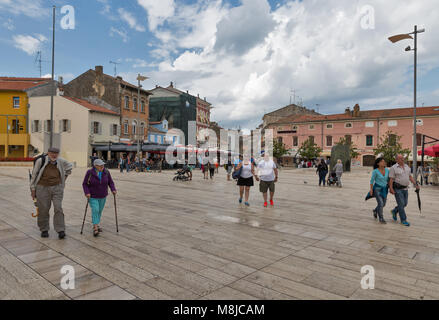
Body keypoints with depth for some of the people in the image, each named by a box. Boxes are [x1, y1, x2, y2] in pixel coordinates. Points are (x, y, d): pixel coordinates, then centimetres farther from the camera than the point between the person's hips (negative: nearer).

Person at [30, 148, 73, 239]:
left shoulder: (61, 161, -1)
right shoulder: (41, 161, -7)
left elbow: (70, 166, 20)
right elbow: (34, 175, 0)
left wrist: (64, 177, 16)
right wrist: (33, 189, 1)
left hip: (57, 188, 1)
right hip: (43, 188, -1)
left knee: (58, 208, -6)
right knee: (43, 210, 5)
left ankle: (60, 230, -4)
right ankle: (44, 230, 21)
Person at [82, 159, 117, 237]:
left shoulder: (106, 172, -6)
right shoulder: (90, 173, -13)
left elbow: (110, 182, 1)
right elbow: (85, 184, -8)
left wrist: (113, 190, -13)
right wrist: (87, 193, -21)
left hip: (102, 196, 3)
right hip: (93, 197, -3)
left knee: (99, 211, 13)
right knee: (95, 210, -15)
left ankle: (97, 224, 31)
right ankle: (95, 228, -13)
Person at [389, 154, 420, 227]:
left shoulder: (407, 167, 10)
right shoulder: (393, 168, -9)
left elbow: (410, 176, 14)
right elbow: (391, 179, -12)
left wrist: (415, 184, 6)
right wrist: (391, 188, -20)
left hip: (405, 188, 6)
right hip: (397, 189, -6)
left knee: (405, 203, 11)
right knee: (401, 204, -5)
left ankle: (394, 211, 34)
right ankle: (403, 220, 5)